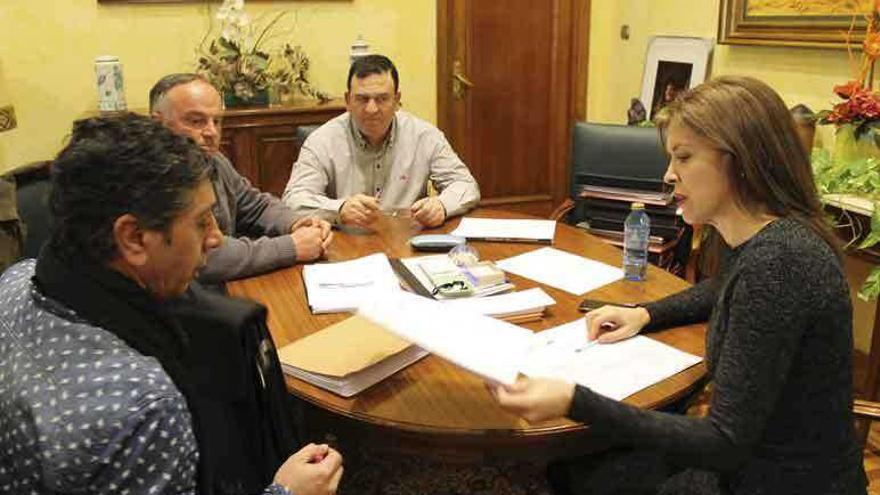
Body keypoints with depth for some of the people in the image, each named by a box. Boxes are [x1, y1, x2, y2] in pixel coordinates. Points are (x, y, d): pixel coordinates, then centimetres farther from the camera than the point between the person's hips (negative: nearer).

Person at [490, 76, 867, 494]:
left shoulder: (775, 262, -31)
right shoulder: (763, 240, 0)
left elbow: (726, 443, -31)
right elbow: (720, 292, 25)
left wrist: (575, 403, -37)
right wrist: (644, 314, 9)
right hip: (754, 453, 8)